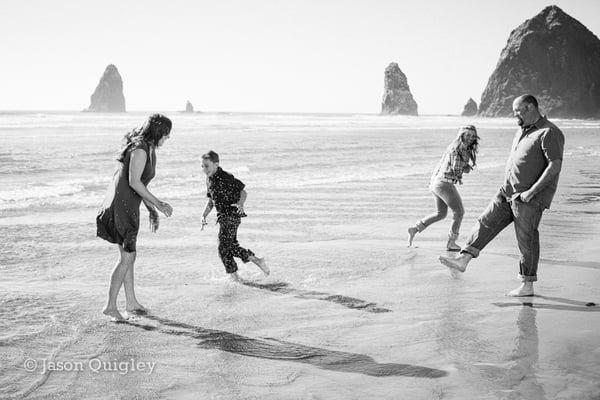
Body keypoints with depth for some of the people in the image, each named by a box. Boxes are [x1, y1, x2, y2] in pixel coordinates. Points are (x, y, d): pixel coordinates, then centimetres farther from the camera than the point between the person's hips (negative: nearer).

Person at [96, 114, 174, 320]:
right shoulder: (139, 149, -16)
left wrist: (152, 211, 20)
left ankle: (131, 302, 25)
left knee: (128, 255, 16)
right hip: (121, 206, -10)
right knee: (127, 257, -6)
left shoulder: (150, 150, 15)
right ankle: (110, 306, 0)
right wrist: (158, 204, -20)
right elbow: (134, 182, -24)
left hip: (128, 206, 10)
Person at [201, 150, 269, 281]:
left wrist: (240, 204, -31)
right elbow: (211, 201, 19)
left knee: (224, 248, -7)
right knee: (231, 246, 14)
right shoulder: (209, 180, 10)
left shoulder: (226, 178, -15)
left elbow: (243, 192, -13)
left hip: (232, 215, -9)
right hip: (223, 217, 9)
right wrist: (204, 216, 8)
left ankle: (234, 276, 4)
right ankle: (257, 260, 24)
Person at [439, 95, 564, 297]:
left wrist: (532, 191, -24)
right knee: (486, 222, 1)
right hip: (508, 192, 8)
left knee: (526, 239, -2)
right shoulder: (522, 131, 16)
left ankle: (527, 285, 8)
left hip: (529, 198, -8)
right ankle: (463, 259, 0)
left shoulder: (549, 133, -13)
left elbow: (555, 165, -21)